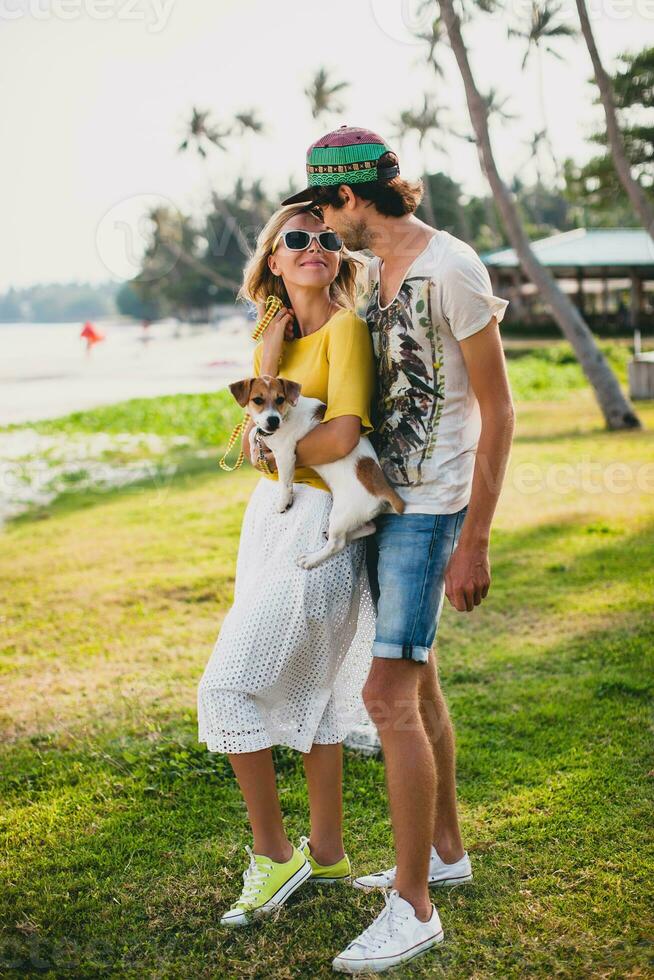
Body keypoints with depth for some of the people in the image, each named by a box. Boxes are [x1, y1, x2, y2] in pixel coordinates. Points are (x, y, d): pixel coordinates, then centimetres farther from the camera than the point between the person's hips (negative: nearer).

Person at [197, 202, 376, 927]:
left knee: (228, 687, -7)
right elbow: (258, 437, -1)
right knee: (308, 691, 15)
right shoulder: (275, 336, 12)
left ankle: (271, 851, 9)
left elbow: (343, 436, -24)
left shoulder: (346, 328, -12)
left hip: (317, 526, -8)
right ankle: (326, 852, 28)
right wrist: (272, 350, -12)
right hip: (271, 514, 9)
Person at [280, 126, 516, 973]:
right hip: (384, 497, 9)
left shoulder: (451, 267, -16)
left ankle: (412, 906, 0)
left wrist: (475, 542, -16)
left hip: (432, 506, -9)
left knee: (389, 695, -11)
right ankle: (445, 851, 32)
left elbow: (498, 411, -15)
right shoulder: (377, 267, 10)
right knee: (416, 682, 16)